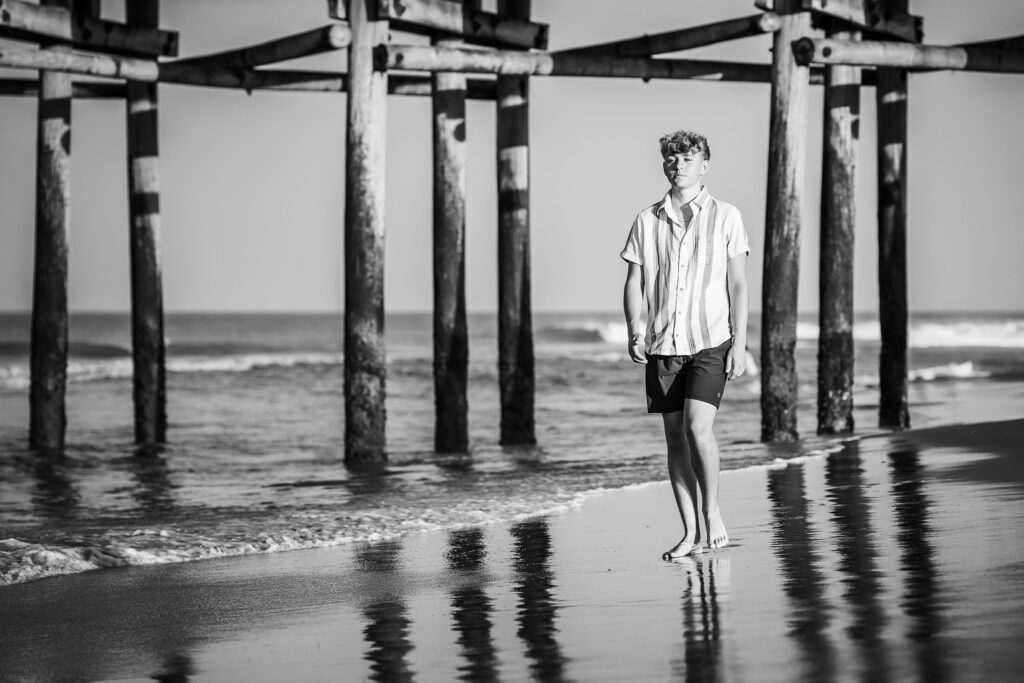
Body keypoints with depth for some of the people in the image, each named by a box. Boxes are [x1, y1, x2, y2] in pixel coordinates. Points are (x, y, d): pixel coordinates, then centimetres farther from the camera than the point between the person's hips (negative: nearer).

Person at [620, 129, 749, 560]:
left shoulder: (726, 217, 2)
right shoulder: (647, 221, 8)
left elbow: (738, 285, 2)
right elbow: (634, 283, 9)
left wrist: (739, 344, -5)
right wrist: (634, 330, -7)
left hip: (710, 342, -3)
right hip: (662, 345, 3)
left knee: (698, 427, -19)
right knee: (675, 437, 3)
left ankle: (712, 513, 0)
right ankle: (691, 533, 9)